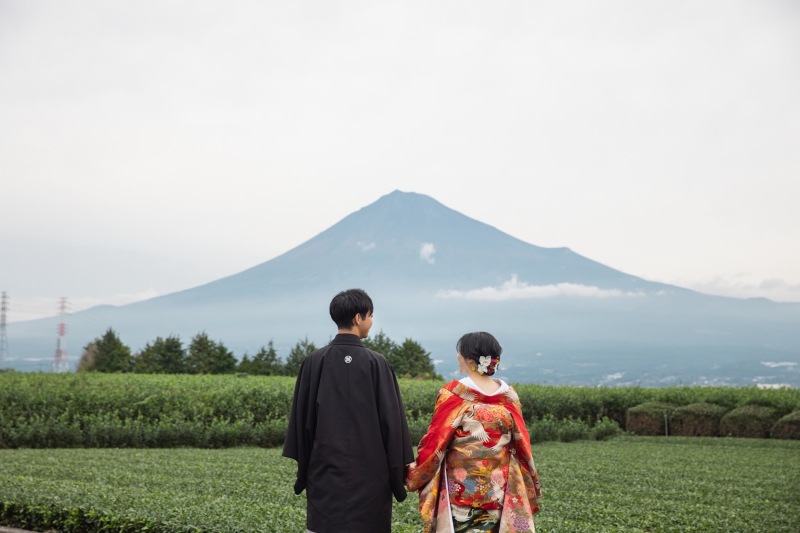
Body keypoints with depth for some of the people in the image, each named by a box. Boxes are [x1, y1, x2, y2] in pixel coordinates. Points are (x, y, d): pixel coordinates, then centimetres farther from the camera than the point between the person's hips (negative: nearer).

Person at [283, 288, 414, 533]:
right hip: (368, 472, -2)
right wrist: (397, 475, 4)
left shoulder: (314, 362, 0)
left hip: (325, 472, 2)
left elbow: (302, 419, 4)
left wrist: (303, 471, 14)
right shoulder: (376, 363, -7)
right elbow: (391, 420, -5)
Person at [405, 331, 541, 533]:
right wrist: (531, 485, 17)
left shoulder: (453, 393, -11)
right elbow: (521, 442, 6)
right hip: (499, 486, 4)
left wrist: (415, 475, 4)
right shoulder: (508, 394, 1)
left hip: (460, 486, -4)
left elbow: (435, 440, -9)